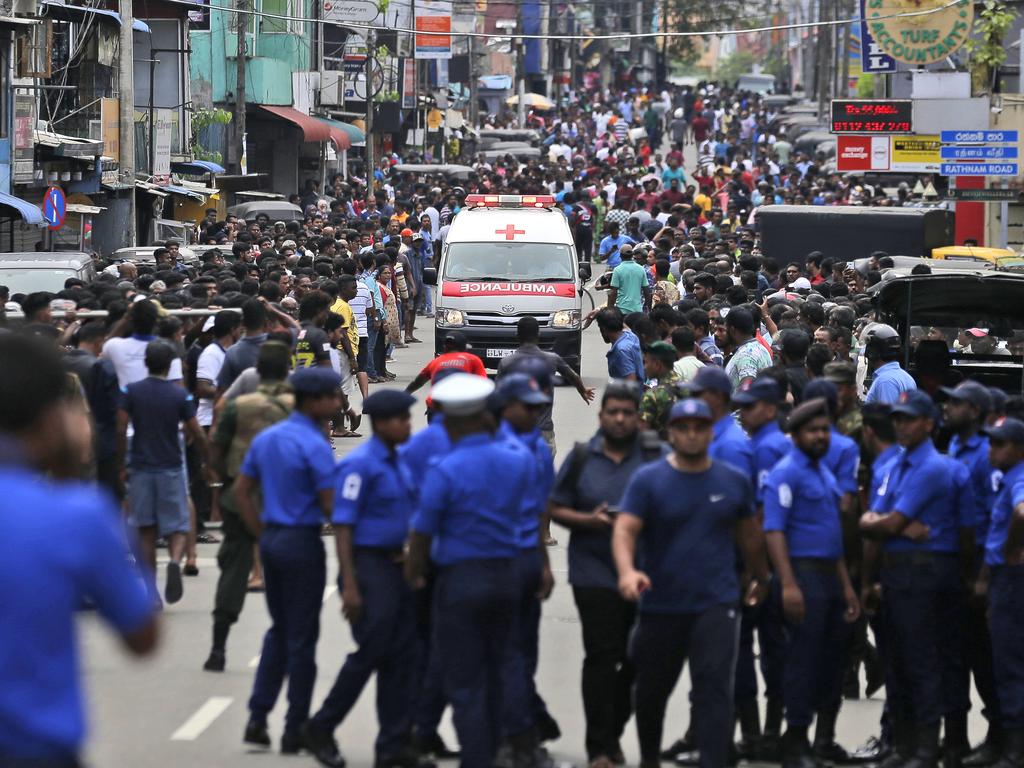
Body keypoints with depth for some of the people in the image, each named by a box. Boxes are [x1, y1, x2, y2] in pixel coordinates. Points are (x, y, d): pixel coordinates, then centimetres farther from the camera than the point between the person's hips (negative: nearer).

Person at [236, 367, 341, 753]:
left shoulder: (266, 438, 8)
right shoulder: (315, 446, -16)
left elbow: (241, 492, 13)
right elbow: (330, 506, -18)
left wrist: (262, 535, 14)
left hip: (271, 538, 7)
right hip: (303, 542, -7)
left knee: (279, 630, 18)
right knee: (301, 637, 2)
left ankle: (258, 718, 11)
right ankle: (295, 729, 6)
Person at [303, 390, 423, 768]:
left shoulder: (400, 463, 11)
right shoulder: (359, 464, -14)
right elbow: (342, 525, -16)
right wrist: (350, 586, -20)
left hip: (396, 565, 8)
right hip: (368, 565, -8)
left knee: (401, 656, 7)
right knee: (370, 653, -5)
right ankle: (321, 728, 11)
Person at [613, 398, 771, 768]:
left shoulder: (734, 482, 5)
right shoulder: (648, 480, -4)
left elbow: (749, 533, 19)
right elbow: (625, 529, -16)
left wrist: (761, 577, 30)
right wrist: (627, 571, -34)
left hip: (716, 604, 0)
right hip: (661, 605, 0)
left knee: (715, 687, -14)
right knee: (652, 688, 14)